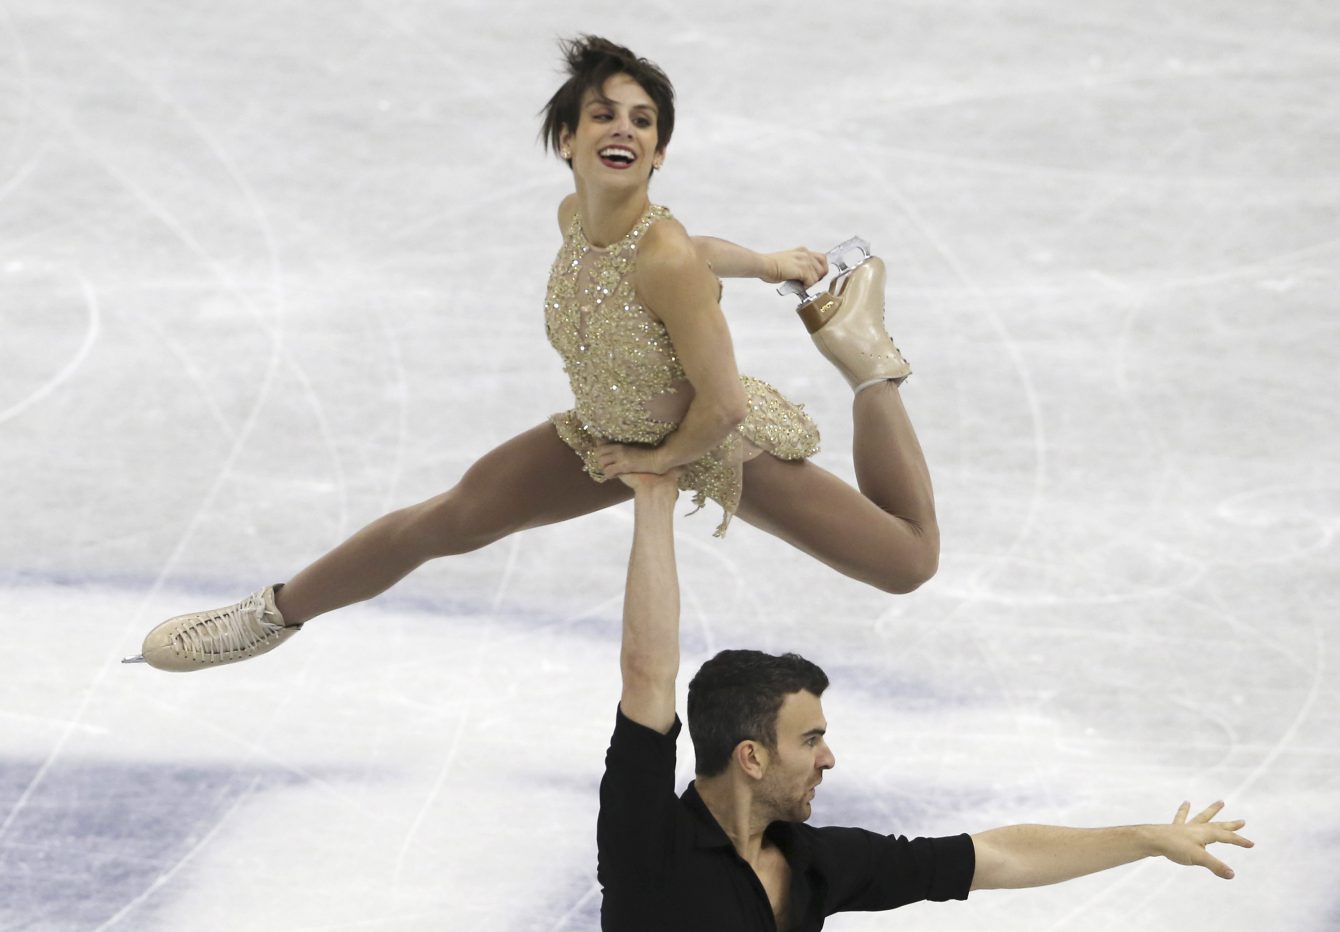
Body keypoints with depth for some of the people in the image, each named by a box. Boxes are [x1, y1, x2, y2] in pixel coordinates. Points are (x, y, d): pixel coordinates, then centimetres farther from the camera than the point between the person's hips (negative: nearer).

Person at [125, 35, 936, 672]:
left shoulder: (666, 264, -39)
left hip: (726, 445, -5)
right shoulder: (573, 217, -16)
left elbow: (724, 401, -32)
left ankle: (861, 350, 13)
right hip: (610, 435, 5)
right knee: (445, 521, 2)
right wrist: (764, 263, 21)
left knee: (911, 562, -3)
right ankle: (276, 614, 22)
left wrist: (663, 456, -14)